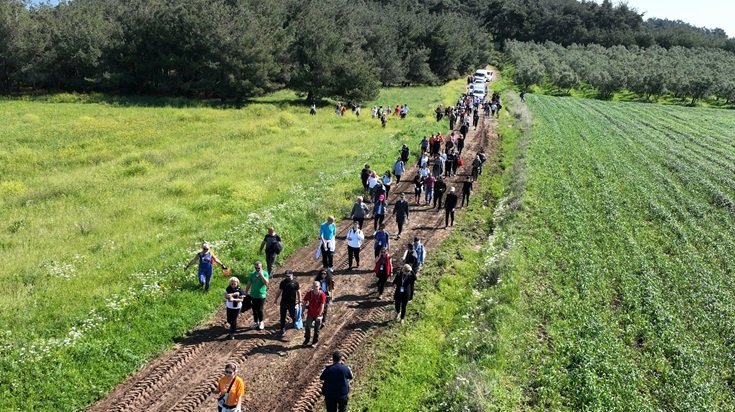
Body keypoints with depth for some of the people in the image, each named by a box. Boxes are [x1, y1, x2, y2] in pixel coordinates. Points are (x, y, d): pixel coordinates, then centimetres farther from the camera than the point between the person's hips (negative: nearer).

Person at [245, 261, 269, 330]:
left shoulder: (265, 273, -8)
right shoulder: (252, 274, 3)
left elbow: (266, 283, -22)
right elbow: (249, 284, 11)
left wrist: (261, 275, -25)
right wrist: (246, 292, 12)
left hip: (261, 295, -4)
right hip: (253, 295, 4)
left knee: (260, 310, -1)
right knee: (254, 310, 11)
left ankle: (261, 322, 20)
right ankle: (256, 322, 27)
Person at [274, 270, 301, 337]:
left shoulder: (295, 283, -5)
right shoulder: (283, 282, 2)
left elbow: (298, 291, -1)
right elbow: (279, 291, 9)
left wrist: (299, 300, -4)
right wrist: (276, 299, 9)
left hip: (292, 303, -2)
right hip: (283, 302, 2)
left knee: (293, 315, 11)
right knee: (282, 317, 4)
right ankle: (283, 330, 12)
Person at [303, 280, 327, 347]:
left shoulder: (322, 295, -19)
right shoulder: (309, 293, -10)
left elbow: (322, 306, -21)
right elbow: (305, 302, 0)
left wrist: (319, 315, -27)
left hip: (318, 315, -2)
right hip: (310, 314, 2)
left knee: (316, 329, 11)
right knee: (307, 327, 5)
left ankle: (315, 342, 26)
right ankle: (306, 340, 26)